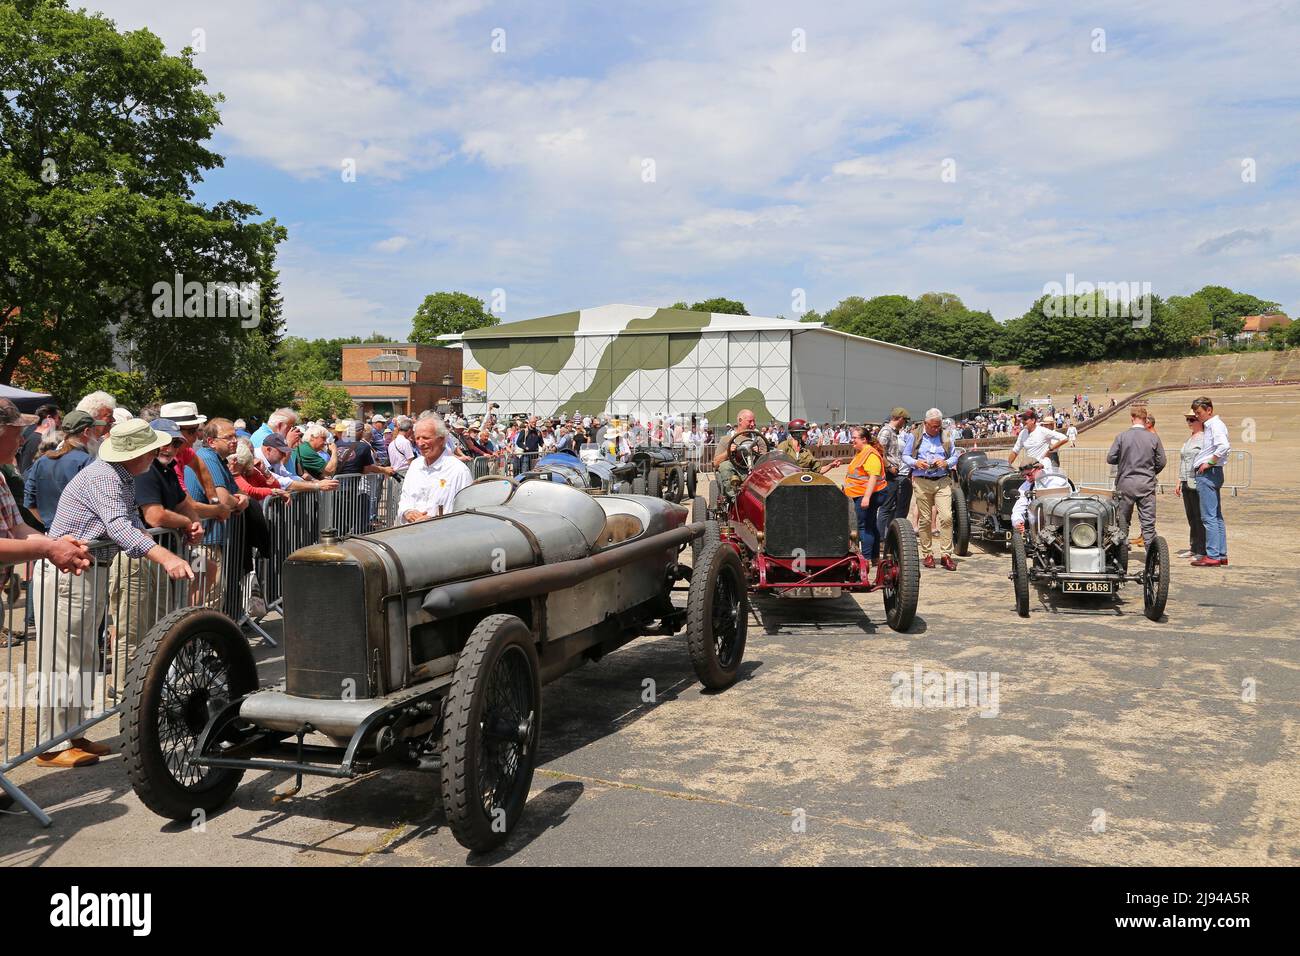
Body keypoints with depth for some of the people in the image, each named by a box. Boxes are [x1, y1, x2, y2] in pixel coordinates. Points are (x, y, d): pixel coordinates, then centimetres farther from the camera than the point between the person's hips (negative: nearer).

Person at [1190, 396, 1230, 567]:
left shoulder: (1215, 425, -12)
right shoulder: (1211, 425, 18)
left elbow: (1224, 446, -29)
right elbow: (1227, 446, 26)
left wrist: (1210, 462, -19)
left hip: (1207, 473, -11)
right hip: (1210, 474, 11)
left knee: (1209, 517, -10)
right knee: (1217, 517, 12)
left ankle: (1212, 556, -10)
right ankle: (1221, 554, 17)